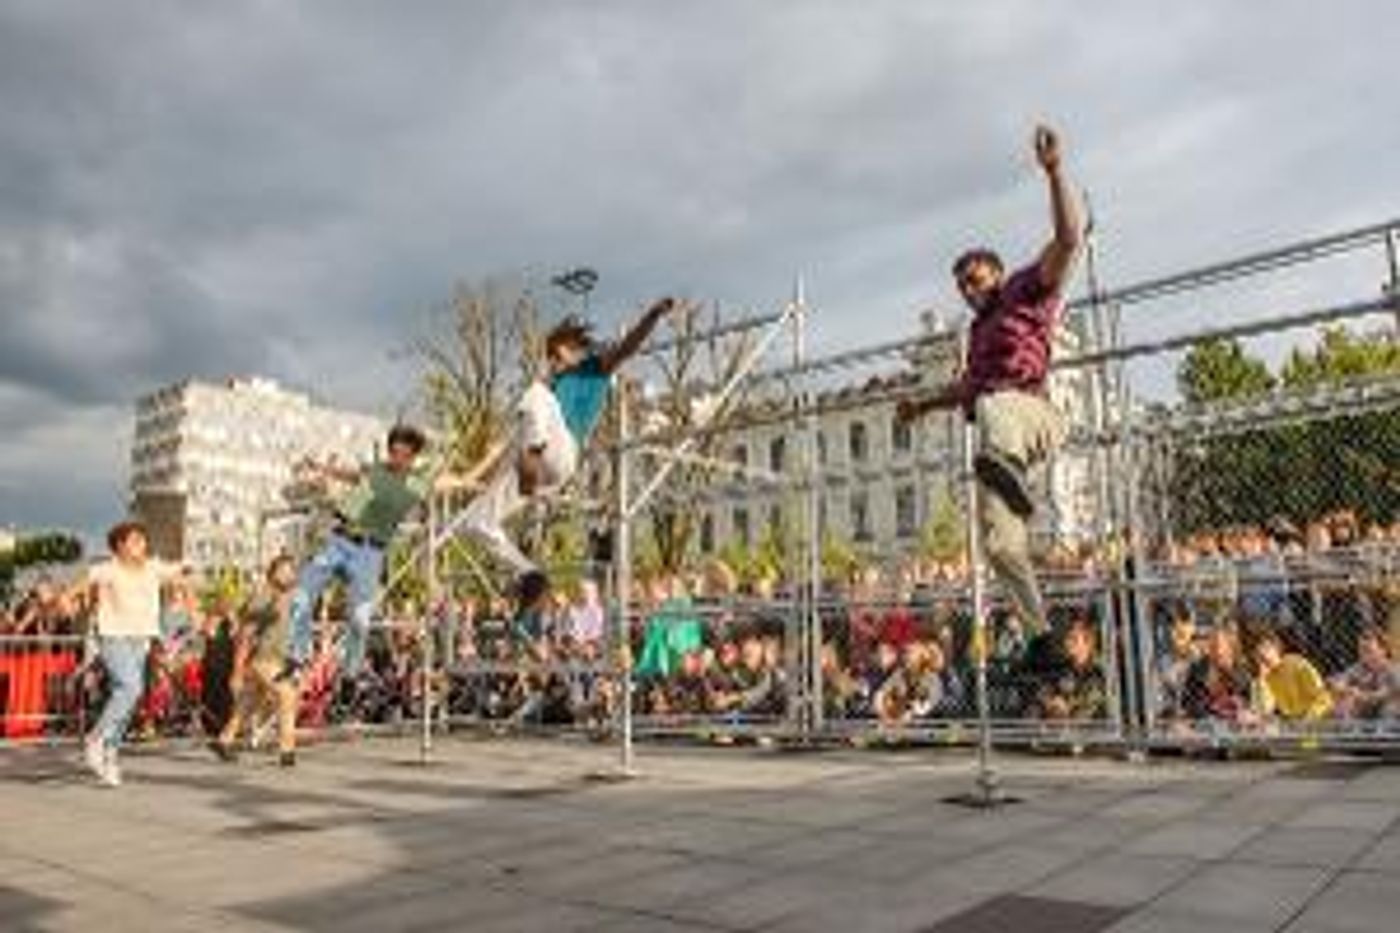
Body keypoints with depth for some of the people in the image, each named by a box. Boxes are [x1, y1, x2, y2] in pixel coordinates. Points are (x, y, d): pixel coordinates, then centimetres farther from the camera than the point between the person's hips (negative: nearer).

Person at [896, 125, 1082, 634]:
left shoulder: (1027, 290, 14)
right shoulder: (979, 329, 34)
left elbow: (1068, 239, -3)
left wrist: (1053, 171, -12)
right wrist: (924, 405, 49)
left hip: (1025, 409, -6)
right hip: (995, 424, 6)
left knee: (992, 405, -43)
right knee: (1000, 544, -4)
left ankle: (1006, 465, -71)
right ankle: (1041, 631, 0)